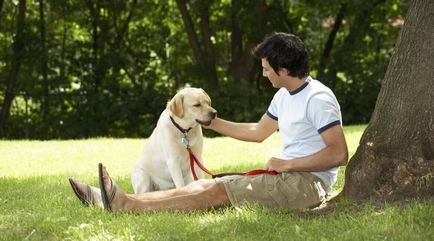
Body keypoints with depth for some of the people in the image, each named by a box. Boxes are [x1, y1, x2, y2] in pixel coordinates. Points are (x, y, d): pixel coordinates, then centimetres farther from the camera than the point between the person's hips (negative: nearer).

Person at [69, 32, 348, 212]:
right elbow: (258, 132, 27)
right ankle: (110, 199, -14)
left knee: (218, 190, -19)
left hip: (308, 181, -9)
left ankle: (127, 205, -24)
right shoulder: (284, 97, 15)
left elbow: (338, 154, -22)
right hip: (288, 176, 9)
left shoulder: (318, 99, -15)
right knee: (207, 184, -5)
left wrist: (287, 164, -20)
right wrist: (210, 122, 24)